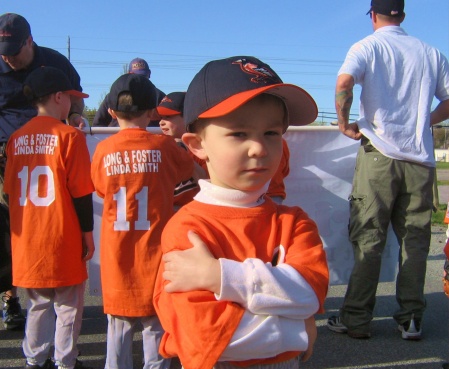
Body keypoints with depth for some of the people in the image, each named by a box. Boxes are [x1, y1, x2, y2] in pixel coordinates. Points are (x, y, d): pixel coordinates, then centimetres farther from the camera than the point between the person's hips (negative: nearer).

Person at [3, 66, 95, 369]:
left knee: (38, 303, 18)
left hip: (27, 239, 6)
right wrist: (87, 234, -2)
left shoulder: (16, 138, 6)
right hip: (62, 238, -5)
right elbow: (81, 193, -11)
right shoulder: (70, 136, -11)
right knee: (68, 305, 7)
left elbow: (10, 190, 11)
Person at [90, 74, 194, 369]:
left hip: (117, 254, 2)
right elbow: (191, 170, 10)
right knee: (156, 325, 8)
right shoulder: (163, 146, -7)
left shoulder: (104, 150, -3)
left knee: (119, 326, 13)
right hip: (155, 253, -2)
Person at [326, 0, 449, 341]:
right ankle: (412, 318, 12)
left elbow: (344, 83, -17)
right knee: (415, 240, 9)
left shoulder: (367, 47, 2)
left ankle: (356, 319, 4)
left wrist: (345, 123, -4)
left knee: (368, 238, 1)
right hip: (421, 158, 3)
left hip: (379, 154, -3)